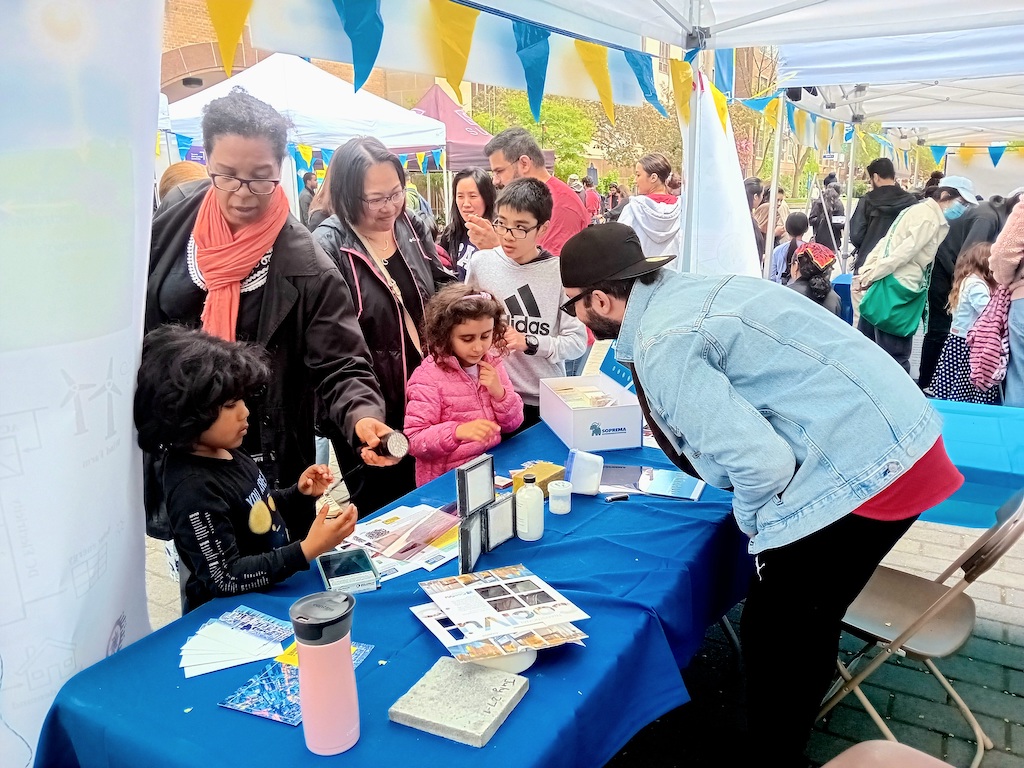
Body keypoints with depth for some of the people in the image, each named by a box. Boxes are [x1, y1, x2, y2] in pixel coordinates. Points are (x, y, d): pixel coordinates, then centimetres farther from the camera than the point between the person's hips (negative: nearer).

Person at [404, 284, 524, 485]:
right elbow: (414, 440, -17)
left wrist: (499, 393, -9)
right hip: (446, 481, -6)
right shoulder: (428, 377, -13)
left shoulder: (493, 365, 4)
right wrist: (458, 431, -33)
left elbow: (513, 423, 10)